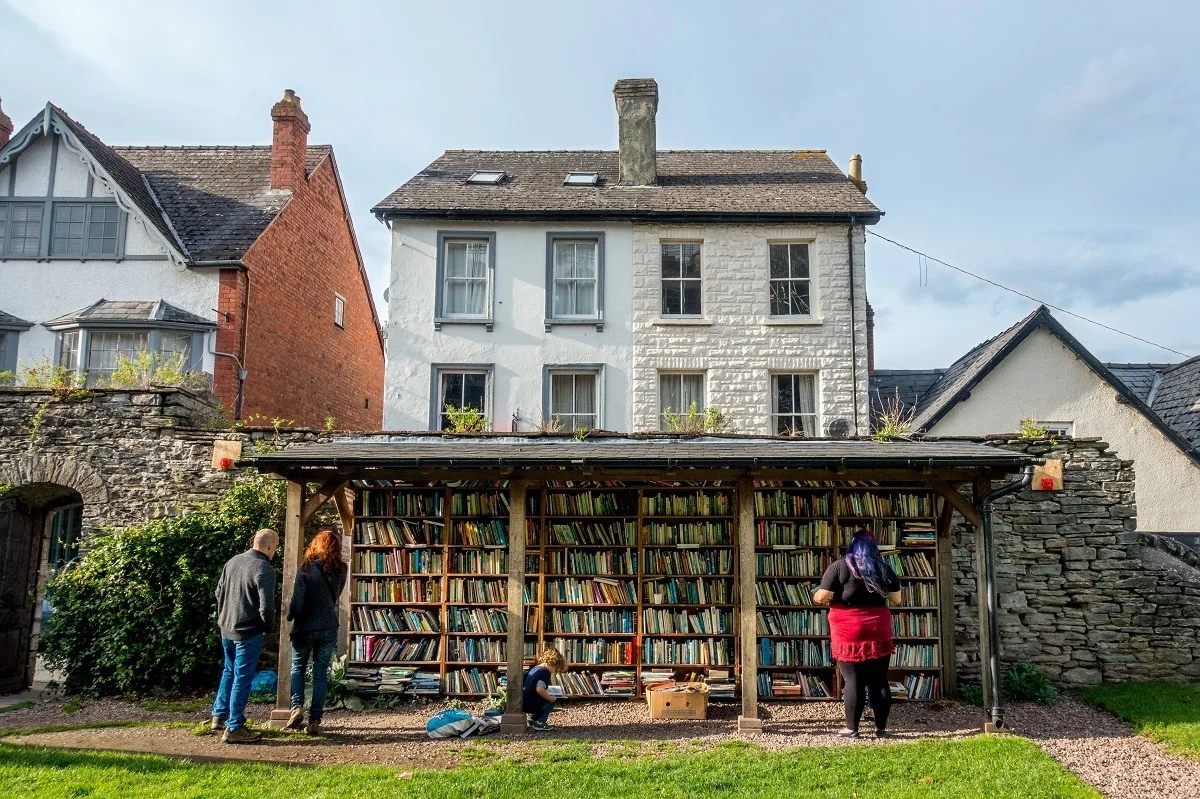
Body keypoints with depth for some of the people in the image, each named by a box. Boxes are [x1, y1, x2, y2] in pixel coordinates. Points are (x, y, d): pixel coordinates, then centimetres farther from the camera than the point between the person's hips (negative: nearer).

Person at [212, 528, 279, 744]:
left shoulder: (233, 561, 5)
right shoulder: (264, 569, -19)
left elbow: (219, 592, 15)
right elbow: (266, 606, -21)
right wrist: (268, 625, -3)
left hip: (226, 629, 8)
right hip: (248, 632, -8)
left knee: (229, 672, 23)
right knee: (242, 678, 1)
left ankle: (219, 716, 32)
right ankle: (234, 728, 7)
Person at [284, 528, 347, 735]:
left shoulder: (306, 570, -13)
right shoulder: (340, 571, -1)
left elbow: (297, 601, -13)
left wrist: (290, 616, 5)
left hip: (305, 628, -2)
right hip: (328, 629, 2)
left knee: (298, 667, 18)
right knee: (321, 673, 8)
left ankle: (297, 707, 1)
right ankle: (315, 720, 7)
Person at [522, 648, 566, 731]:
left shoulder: (535, 668, 15)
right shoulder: (545, 672, -13)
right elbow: (539, 689, -27)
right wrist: (550, 698, -13)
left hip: (521, 703, 9)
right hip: (530, 705, -9)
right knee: (551, 701, 2)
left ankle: (532, 720, 21)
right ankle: (539, 723, -1)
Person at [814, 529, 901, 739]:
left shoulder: (839, 566, -6)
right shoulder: (884, 568, 6)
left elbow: (822, 597, -10)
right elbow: (896, 599, 13)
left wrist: (816, 597, 11)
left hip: (848, 633, -3)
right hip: (878, 632, 4)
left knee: (853, 680, 1)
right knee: (879, 680, 9)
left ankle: (851, 728, 5)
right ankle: (881, 728, 15)